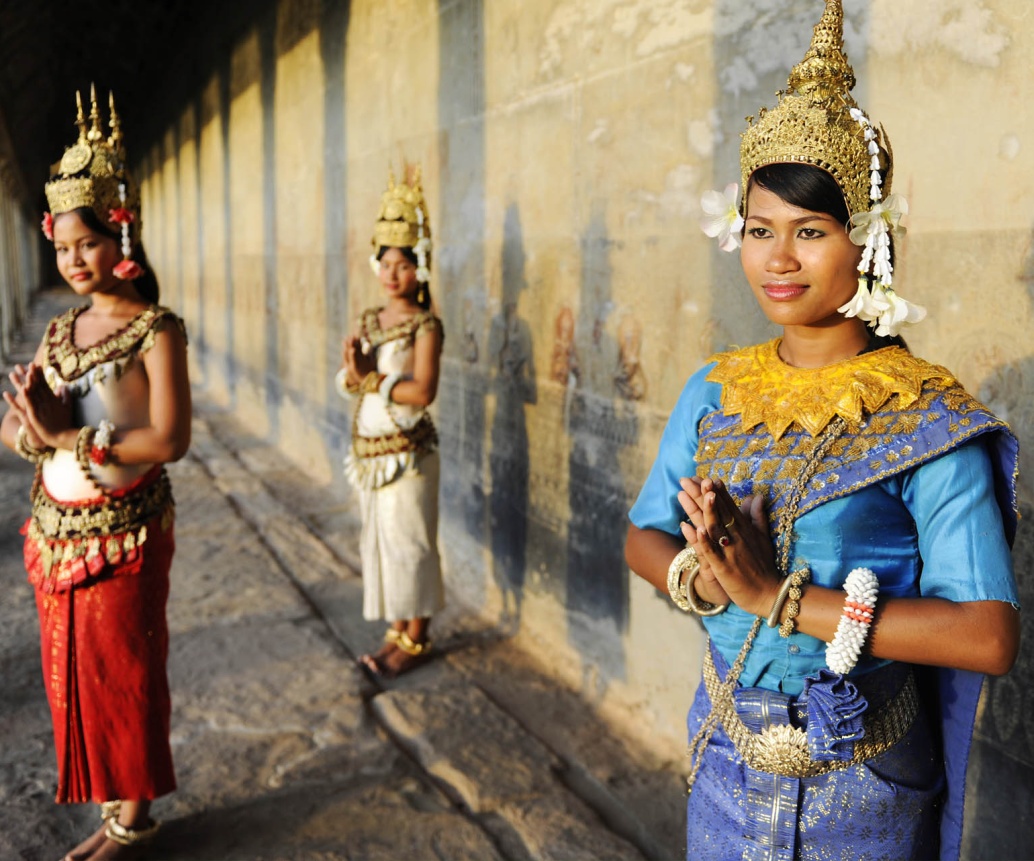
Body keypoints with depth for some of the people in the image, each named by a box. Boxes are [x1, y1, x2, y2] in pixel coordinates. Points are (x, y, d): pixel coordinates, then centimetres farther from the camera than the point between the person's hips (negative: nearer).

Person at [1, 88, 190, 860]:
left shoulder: (156, 330, -11)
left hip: (123, 531, -7)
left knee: (123, 672, 5)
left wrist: (70, 440, -18)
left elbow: (170, 440, -20)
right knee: (72, 671, 13)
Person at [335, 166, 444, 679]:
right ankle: (397, 633, 24)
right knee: (379, 540, 12)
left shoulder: (425, 325, -11)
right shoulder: (369, 320, 10)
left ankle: (416, 641, 13)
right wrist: (353, 370, -16)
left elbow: (422, 392, -21)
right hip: (369, 448, 7)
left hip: (406, 451, -7)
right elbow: (346, 383, 6)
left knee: (408, 542, 0)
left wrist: (369, 378, -14)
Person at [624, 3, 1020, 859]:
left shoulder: (928, 420, -16)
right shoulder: (715, 392, -1)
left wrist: (777, 595, -27)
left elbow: (989, 638, -23)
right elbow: (644, 535, 6)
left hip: (855, 787, -4)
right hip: (727, 754, 5)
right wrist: (698, 576, -17)